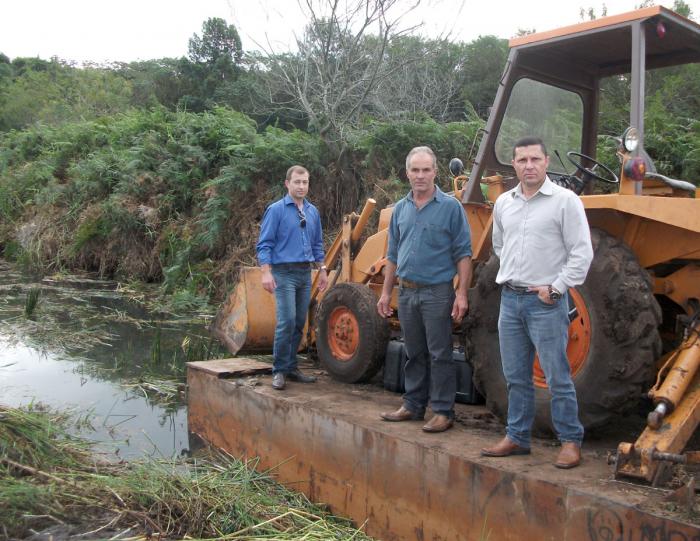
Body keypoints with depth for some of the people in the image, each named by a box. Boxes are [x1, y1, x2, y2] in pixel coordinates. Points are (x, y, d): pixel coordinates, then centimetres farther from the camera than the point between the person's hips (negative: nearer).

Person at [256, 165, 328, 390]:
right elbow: (264, 244, -8)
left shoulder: (313, 211, 14)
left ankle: (291, 367, 18)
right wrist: (266, 272, -18)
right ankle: (279, 370, -3)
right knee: (287, 321, -14)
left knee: (299, 323, 8)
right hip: (284, 273, -6)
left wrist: (322, 270, 15)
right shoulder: (276, 210, -4)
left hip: (305, 273, 6)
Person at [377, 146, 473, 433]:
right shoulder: (400, 209, 10)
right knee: (414, 353, 15)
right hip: (407, 291, 5)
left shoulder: (450, 207, -5)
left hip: (437, 292, -5)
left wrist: (462, 293, -14)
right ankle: (413, 406, 25)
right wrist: (386, 292, 12)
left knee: (439, 355, 1)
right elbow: (393, 255, 16)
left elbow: (463, 254, -7)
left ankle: (443, 412, 11)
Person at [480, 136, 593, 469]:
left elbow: (582, 253, -9)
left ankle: (570, 441, 13)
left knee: (557, 377, 0)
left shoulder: (565, 201, -6)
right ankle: (517, 438, 24)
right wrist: (512, 276, 13)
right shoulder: (504, 203, 11)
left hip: (546, 302, -6)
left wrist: (555, 288, -12)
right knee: (516, 377, 13)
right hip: (510, 298, 6)